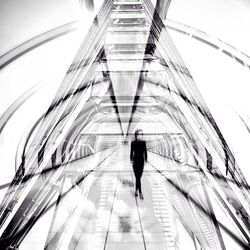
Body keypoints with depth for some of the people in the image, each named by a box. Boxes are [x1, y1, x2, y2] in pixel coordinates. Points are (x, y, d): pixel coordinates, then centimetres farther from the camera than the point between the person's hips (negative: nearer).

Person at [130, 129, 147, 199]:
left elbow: (145, 151, 4)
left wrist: (146, 159, 1)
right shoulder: (133, 143, -5)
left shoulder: (143, 142, 1)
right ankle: (140, 192, 9)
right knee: (137, 177, -2)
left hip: (141, 161, 3)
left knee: (139, 177, 10)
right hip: (135, 160, -2)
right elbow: (131, 152, -2)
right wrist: (131, 160, -6)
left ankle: (136, 190, 30)